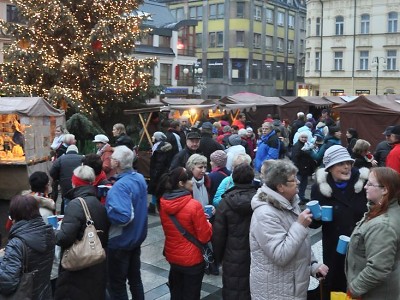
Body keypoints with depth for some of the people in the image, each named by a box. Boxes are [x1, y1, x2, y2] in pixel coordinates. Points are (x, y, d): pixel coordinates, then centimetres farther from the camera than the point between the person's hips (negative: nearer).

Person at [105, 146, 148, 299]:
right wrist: (112, 195, 5)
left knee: (117, 284, 9)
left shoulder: (120, 186, -28)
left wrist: (104, 211, -21)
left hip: (120, 241, -8)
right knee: (135, 278, 22)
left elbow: (123, 217, -37)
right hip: (136, 237, 8)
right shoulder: (140, 178, -1)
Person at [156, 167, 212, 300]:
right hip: (192, 259, -6)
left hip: (172, 256, 6)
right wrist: (207, 223, 1)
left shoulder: (163, 203, -6)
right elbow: (205, 237, -18)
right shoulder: (194, 205, -25)